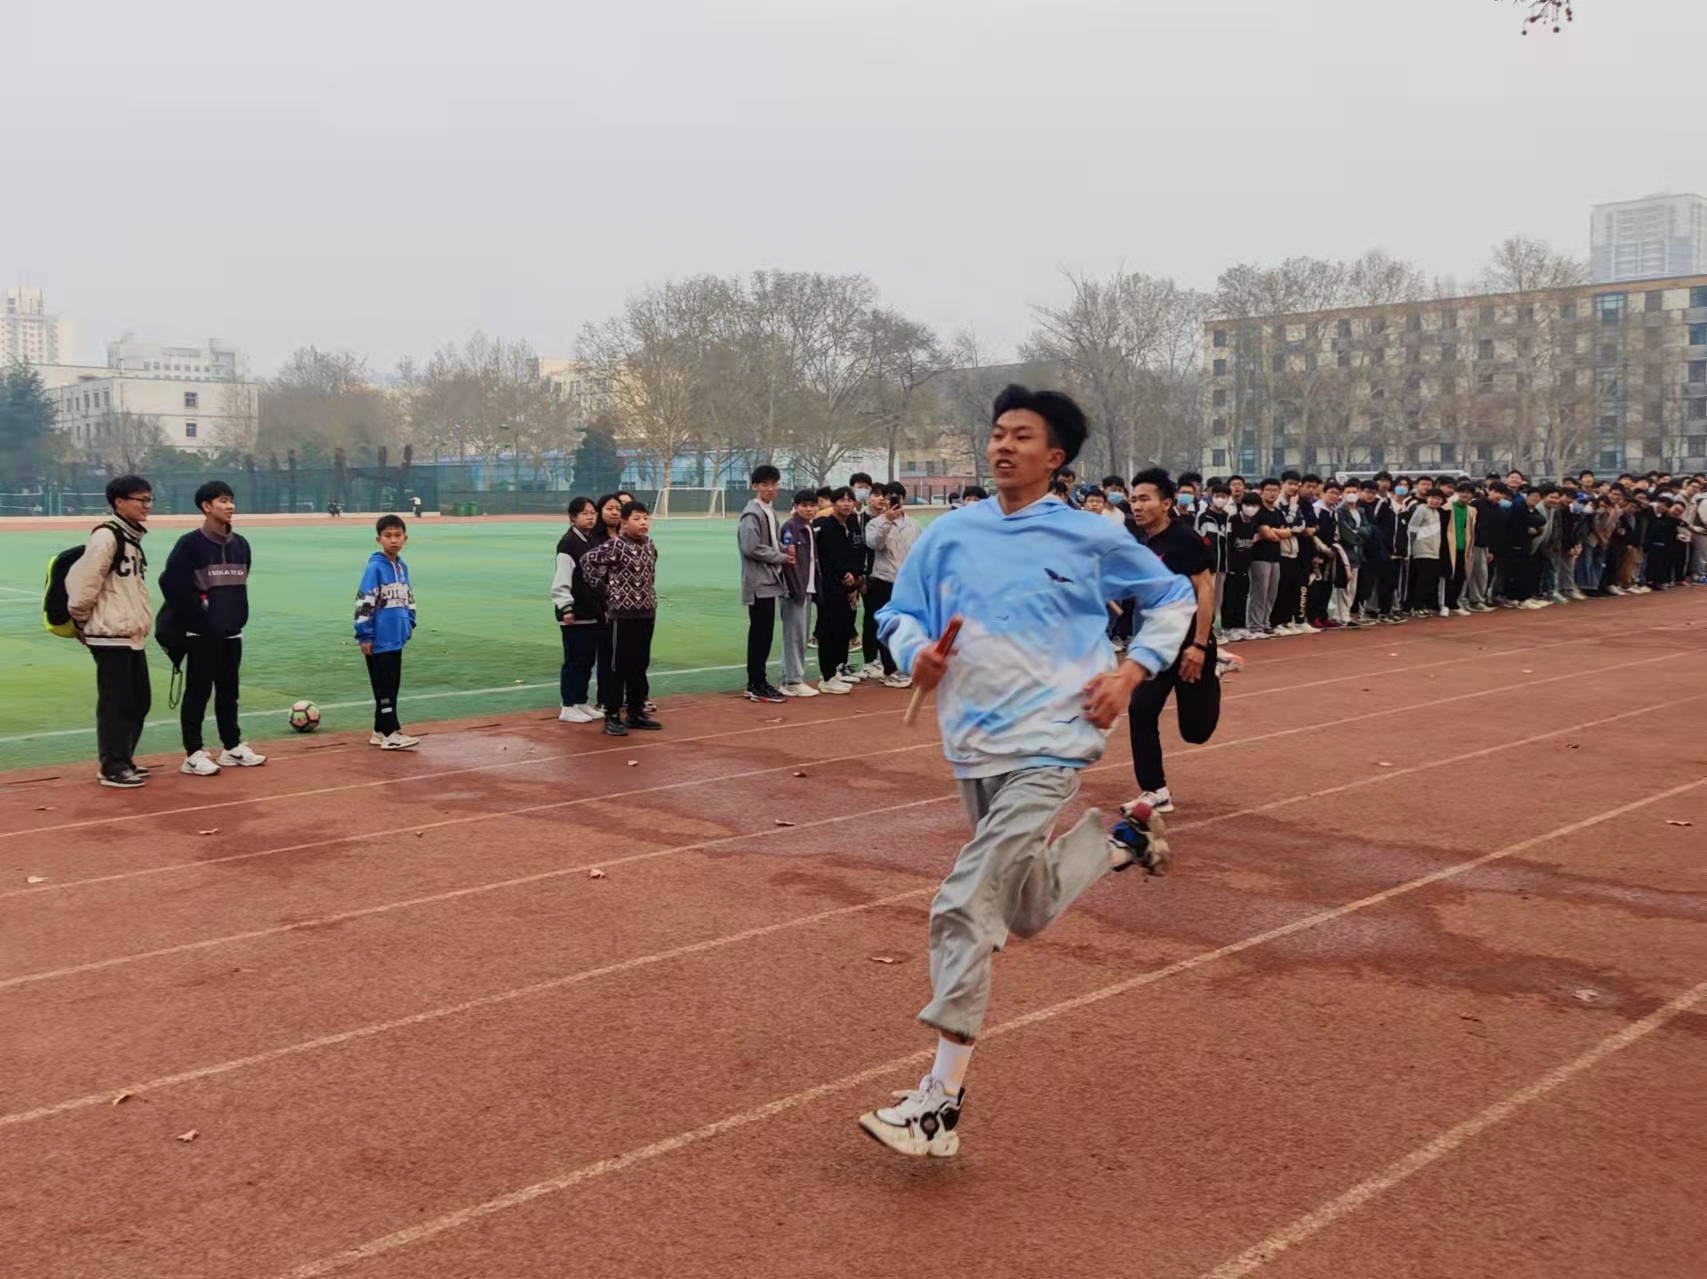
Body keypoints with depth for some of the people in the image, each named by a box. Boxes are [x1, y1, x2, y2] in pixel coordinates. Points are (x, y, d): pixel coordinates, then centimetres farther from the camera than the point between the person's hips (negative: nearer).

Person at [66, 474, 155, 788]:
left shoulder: (132, 538, 15)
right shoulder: (106, 537, -15)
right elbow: (82, 582, -18)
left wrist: (139, 623, 18)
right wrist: (82, 621, -6)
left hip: (133, 636, 9)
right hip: (111, 636, -9)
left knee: (139, 701, 13)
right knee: (115, 703, -4)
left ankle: (123, 760, 24)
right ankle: (112, 767, 4)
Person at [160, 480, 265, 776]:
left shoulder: (241, 544, 9)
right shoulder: (191, 543, -10)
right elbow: (171, 583, -14)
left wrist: (239, 617, 10)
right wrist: (194, 619, -12)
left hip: (232, 632, 6)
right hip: (202, 633, -6)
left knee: (229, 691, 14)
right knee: (198, 691, -2)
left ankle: (233, 747, 24)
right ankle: (193, 754, 2)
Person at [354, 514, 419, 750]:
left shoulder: (403, 567, 9)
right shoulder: (375, 567, -12)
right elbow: (364, 602, -14)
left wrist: (409, 623, 16)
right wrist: (365, 635, -14)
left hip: (396, 638, 8)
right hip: (379, 640, -8)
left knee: (392, 686, 12)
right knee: (384, 687, -3)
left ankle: (381, 731, 21)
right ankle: (391, 734, -1)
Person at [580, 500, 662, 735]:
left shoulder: (650, 545, 9)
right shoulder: (615, 545, -13)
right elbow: (587, 560, -14)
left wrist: (650, 595, 13)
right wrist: (603, 588, -10)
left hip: (647, 613, 7)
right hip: (622, 614, -7)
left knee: (640, 665, 13)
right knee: (619, 666, -2)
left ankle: (636, 712, 23)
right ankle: (612, 716, 4)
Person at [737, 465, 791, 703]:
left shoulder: (770, 512, 15)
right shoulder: (752, 514, -14)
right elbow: (751, 548, -21)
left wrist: (784, 550, 2)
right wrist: (781, 557, -12)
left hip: (769, 580, 9)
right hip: (758, 582, -9)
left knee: (764, 633, 12)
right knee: (760, 633, -6)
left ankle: (757, 682, 18)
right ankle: (757, 685, -1)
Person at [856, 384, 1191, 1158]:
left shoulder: (1091, 537, -2)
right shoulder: (949, 535, 6)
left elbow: (1172, 598, 11)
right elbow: (900, 613, 15)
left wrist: (1131, 672, -3)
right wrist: (915, 652, -8)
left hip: (1049, 745, -5)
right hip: (972, 747, 5)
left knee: (968, 907, -16)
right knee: (1029, 912, 19)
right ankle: (1117, 840, 44)